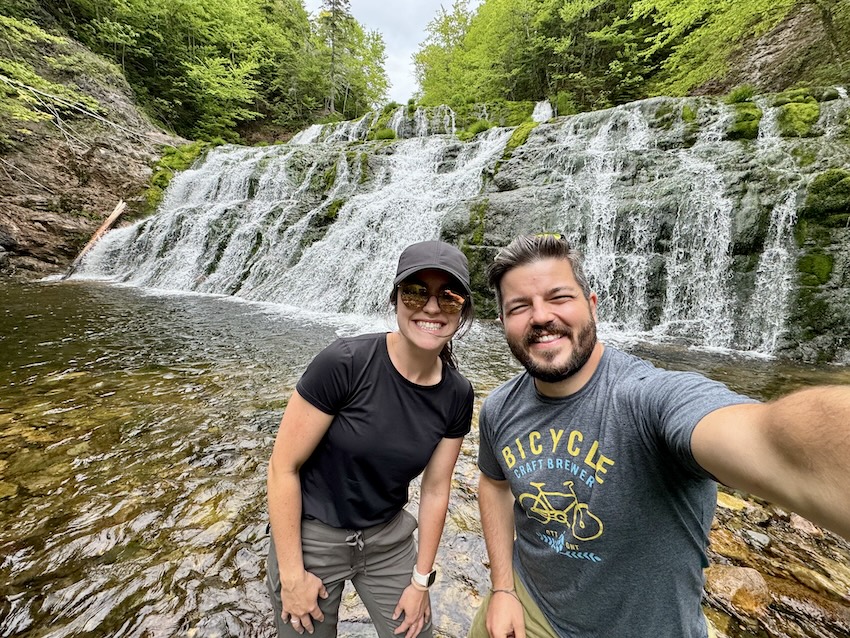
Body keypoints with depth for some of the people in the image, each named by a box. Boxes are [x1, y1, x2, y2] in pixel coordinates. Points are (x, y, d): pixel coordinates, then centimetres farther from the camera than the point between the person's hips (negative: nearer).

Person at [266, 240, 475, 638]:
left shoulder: (457, 395, -12)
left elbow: (435, 489, -2)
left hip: (388, 538, 4)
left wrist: (420, 579, 5)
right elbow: (283, 467, -18)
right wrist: (292, 574, -11)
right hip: (311, 536, -3)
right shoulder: (343, 363, -28)